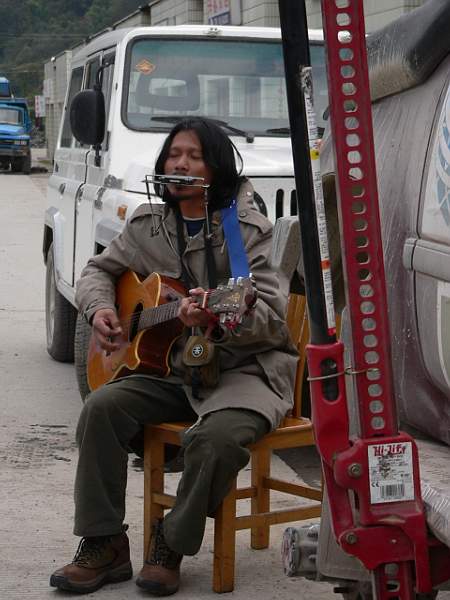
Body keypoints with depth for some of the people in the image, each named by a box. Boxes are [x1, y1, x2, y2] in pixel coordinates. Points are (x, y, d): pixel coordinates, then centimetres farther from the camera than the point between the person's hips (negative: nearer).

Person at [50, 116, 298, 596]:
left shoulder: (247, 229, -9)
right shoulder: (148, 225, 8)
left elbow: (270, 317, -16)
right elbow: (99, 269, 21)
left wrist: (219, 318, -37)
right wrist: (99, 308, -2)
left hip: (246, 367, -5)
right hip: (173, 369, 5)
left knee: (216, 436, -34)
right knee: (102, 407, -19)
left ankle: (172, 543, -7)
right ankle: (103, 545, -9)